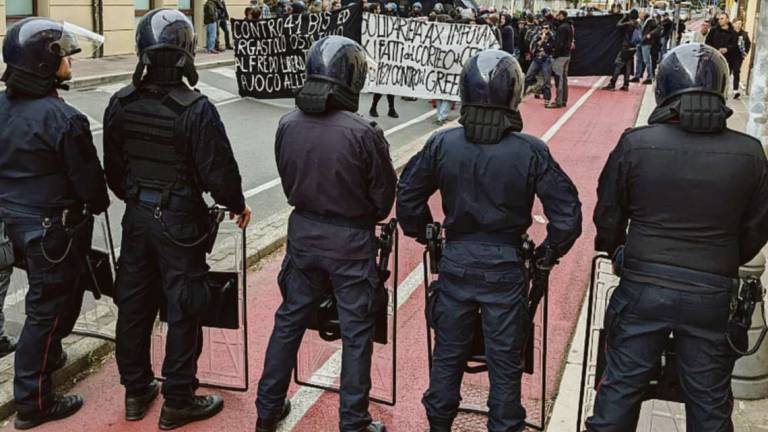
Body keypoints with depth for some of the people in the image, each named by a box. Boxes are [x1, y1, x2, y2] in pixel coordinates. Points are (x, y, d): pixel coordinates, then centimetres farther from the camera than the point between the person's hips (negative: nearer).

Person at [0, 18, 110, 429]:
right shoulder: (61, 117, -25)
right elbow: (88, 179, -17)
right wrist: (98, 203, 4)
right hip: (54, 228, -8)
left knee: (45, 297, 28)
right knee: (48, 308, 4)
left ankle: (47, 354, 49)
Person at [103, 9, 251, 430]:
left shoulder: (120, 104, -2)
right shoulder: (196, 110, -21)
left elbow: (112, 167, 7)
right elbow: (218, 172, -17)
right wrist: (237, 205, 1)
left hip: (136, 216, 6)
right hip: (180, 220, -6)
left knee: (134, 302, 16)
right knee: (183, 310, 6)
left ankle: (136, 391, 31)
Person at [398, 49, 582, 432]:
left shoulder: (442, 144, -8)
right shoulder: (530, 151, -13)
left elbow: (408, 194, 0)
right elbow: (567, 212, -11)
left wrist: (424, 234, 15)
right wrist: (549, 252, 5)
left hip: (455, 261, 2)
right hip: (505, 266, -2)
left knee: (447, 353, 18)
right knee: (505, 361, 12)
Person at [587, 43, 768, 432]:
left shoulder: (635, 144, -11)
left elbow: (608, 215, -1)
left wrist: (616, 255, 20)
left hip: (642, 287, -1)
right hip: (712, 295, 1)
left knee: (621, 387, 12)